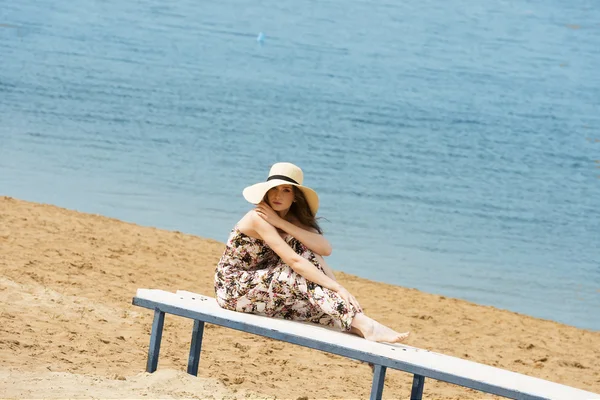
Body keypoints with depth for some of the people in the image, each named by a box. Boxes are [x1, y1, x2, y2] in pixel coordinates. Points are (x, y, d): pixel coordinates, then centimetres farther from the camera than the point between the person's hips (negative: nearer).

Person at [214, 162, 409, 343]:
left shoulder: (291, 219, 3)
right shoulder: (258, 218, -21)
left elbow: (325, 248, -18)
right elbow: (293, 261, -30)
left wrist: (281, 223, -25)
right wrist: (337, 287, -35)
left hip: (259, 283, 7)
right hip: (233, 288, -7)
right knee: (303, 276, -25)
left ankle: (356, 323, -24)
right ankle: (362, 324, -33)